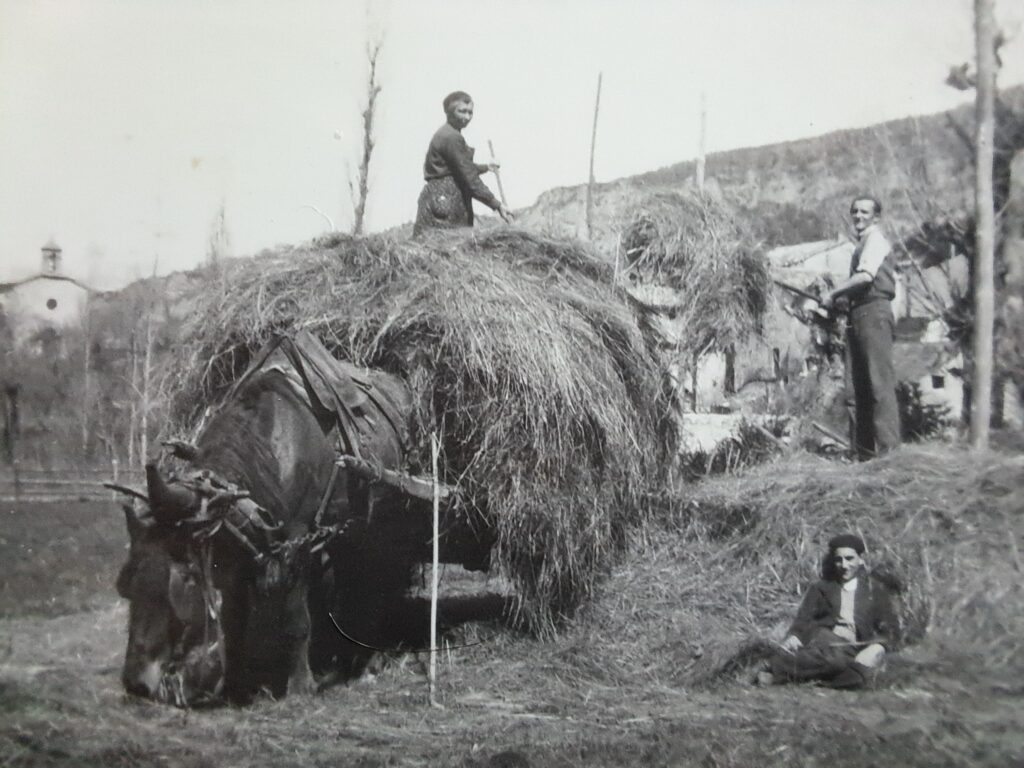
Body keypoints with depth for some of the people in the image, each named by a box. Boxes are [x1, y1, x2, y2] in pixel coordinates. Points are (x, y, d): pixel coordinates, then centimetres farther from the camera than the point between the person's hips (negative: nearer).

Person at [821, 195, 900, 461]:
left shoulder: (875, 240, -5)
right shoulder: (862, 243, 23)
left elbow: (865, 276, -20)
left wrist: (833, 293, -12)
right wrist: (841, 299, 13)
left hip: (874, 312, -10)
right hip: (858, 315, 10)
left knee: (879, 384, -12)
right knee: (855, 389, 8)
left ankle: (889, 450, -14)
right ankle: (864, 452, 11)